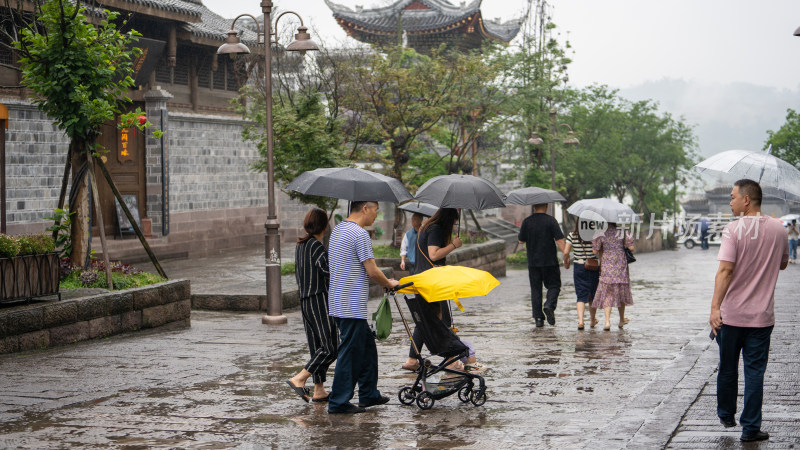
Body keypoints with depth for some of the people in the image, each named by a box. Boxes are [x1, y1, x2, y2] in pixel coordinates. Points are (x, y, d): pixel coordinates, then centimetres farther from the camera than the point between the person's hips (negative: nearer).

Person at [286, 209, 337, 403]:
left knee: (317, 347, 11)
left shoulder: (299, 246, 12)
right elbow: (329, 274, -19)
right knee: (329, 347, -7)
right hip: (319, 300, -9)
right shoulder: (317, 247, -15)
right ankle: (299, 379, -12)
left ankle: (319, 390, 11)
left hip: (305, 302, 9)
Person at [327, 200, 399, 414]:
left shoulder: (337, 230, 14)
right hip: (352, 306, -10)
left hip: (339, 300, 10)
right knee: (350, 351, -4)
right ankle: (339, 402, 0)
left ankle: (369, 394, 23)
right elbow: (372, 271, -18)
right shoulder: (359, 234, -16)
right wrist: (389, 283, 2)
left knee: (367, 346, 17)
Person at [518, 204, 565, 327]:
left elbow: (521, 240, 7)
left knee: (535, 289, 8)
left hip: (533, 262, 2)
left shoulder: (527, 222, -1)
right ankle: (549, 305, -17)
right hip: (550, 261, -2)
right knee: (554, 285, 10)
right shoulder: (550, 220, -7)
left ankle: (538, 318, 3)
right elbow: (559, 240, -12)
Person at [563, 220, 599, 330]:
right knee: (593, 295, 16)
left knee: (581, 296, 1)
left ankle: (580, 320, -19)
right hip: (593, 268, 0)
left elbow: (566, 252, -8)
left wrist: (566, 262, 10)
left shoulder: (572, 236, -5)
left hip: (579, 268, 0)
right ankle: (592, 320, 29)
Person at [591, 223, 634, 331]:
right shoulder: (622, 230, -4)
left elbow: (595, 251, -6)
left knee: (607, 293, 1)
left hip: (607, 266, -2)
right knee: (621, 292, 17)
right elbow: (631, 247, -5)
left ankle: (607, 321, -15)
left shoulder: (600, 233, -7)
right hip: (621, 264, 2)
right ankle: (621, 320, 29)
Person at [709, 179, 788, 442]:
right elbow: (782, 264, 19)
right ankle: (751, 427, 1)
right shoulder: (778, 230, 3)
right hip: (762, 316, 3)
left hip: (732, 314, -3)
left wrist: (715, 307, -23)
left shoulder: (735, 229, -12)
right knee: (755, 371, 5)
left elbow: (726, 270, -20)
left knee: (727, 368, 14)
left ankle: (726, 415, 31)